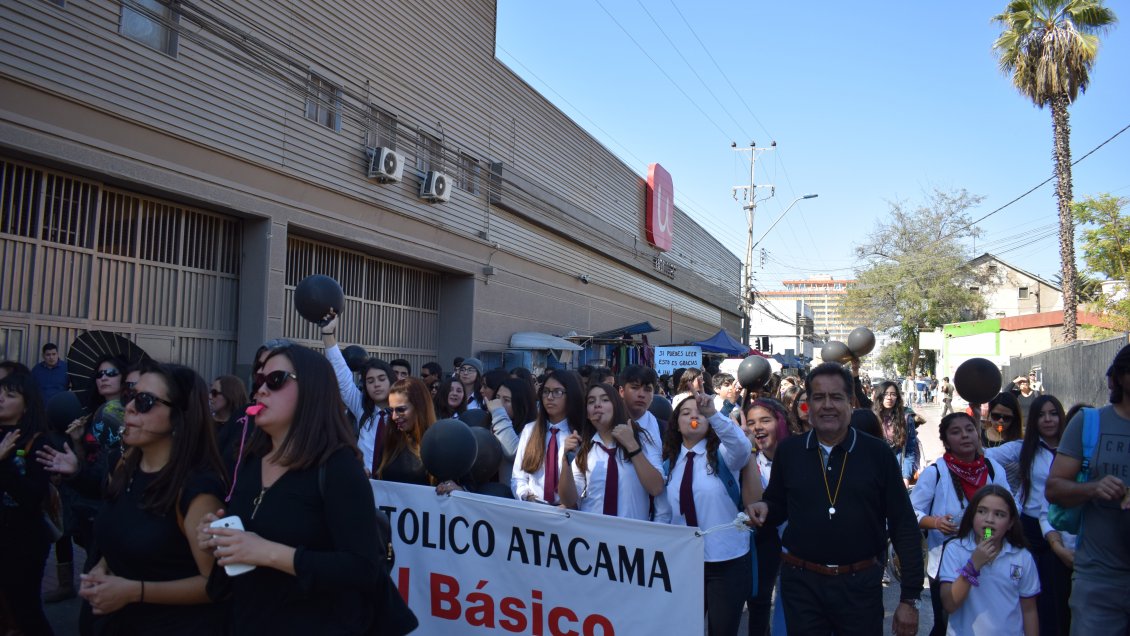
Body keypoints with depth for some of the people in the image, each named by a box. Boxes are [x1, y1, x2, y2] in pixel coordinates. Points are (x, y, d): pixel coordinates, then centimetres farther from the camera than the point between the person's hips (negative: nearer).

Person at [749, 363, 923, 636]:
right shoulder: (788, 451, 0)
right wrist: (764, 510, -11)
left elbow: (904, 527, -2)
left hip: (861, 584, -1)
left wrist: (910, 598, -3)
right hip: (801, 583, 1)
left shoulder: (878, 453, -5)